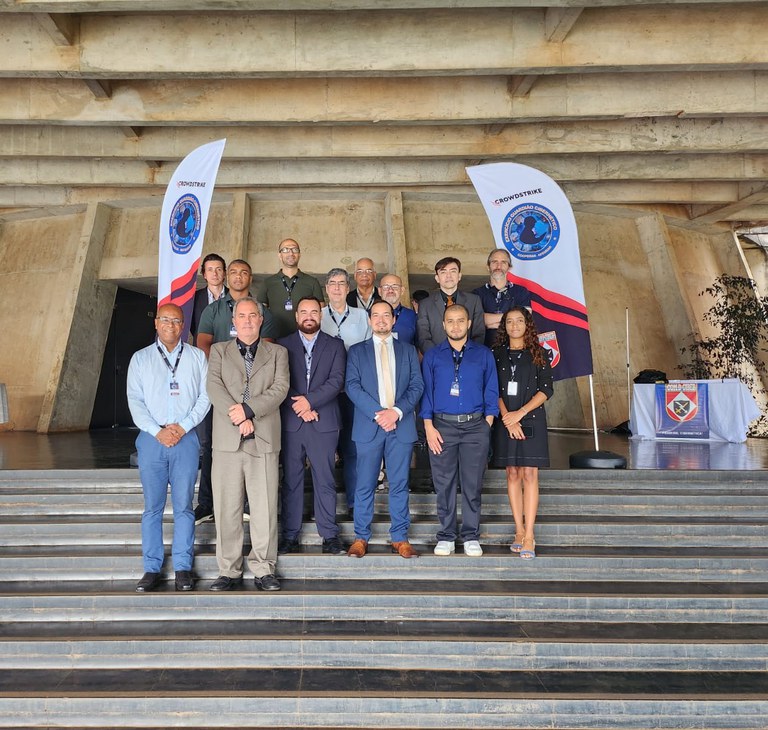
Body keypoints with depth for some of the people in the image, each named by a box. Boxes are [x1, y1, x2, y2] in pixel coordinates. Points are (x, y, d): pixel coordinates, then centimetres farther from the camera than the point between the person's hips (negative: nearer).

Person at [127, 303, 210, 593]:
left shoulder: (196, 357, 9)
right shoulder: (140, 358, 10)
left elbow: (204, 397, 3)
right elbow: (135, 401, 3)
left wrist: (183, 426, -9)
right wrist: (157, 431, -9)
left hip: (186, 438, 0)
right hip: (151, 438, 1)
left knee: (183, 506, 1)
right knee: (152, 506, 4)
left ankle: (183, 567, 9)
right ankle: (152, 568, 12)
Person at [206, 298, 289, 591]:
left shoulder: (277, 352, 14)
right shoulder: (219, 350, 15)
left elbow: (280, 388, -1)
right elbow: (214, 387, 0)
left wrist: (248, 409, -14)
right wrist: (239, 419, -13)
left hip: (264, 440, 0)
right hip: (227, 439, 1)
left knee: (265, 508, 0)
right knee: (227, 508, 3)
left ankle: (263, 569, 12)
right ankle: (229, 570, 13)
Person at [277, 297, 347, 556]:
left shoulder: (335, 346, 10)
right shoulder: (283, 346, 10)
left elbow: (336, 380, -3)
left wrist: (310, 401, -13)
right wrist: (301, 408, -9)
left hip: (324, 422, 0)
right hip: (290, 423, 1)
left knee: (325, 480, 2)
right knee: (291, 481, 5)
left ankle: (329, 536, 10)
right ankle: (290, 536, 13)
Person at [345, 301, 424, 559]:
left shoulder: (408, 350, 13)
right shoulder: (357, 351, 10)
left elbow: (417, 385, 4)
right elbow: (352, 386, -2)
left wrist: (397, 411, -12)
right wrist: (378, 412, -14)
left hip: (401, 425, 1)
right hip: (368, 426, -1)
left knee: (399, 484, 5)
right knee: (365, 485, 3)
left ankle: (400, 538, 14)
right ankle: (361, 537, 13)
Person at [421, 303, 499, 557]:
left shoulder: (483, 354, 7)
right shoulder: (432, 356, 8)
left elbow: (491, 392, 7)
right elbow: (426, 391, 5)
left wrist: (488, 425, -2)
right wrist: (428, 426, -4)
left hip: (475, 425, 0)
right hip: (442, 425, 0)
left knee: (472, 484, 4)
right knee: (444, 484, 4)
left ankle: (471, 536, 15)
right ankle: (446, 536, 15)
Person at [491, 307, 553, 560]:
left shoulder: (538, 354, 6)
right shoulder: (497, 354, 9)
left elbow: (546, 389, -1)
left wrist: (520, 413, -11)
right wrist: (507, 417, -11)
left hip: (531, 420, -2)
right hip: (505, 421, 2)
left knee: (529, 474, -6)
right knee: (512, 474, 4)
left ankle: (528, 535, -5)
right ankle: (519, 531, 11)